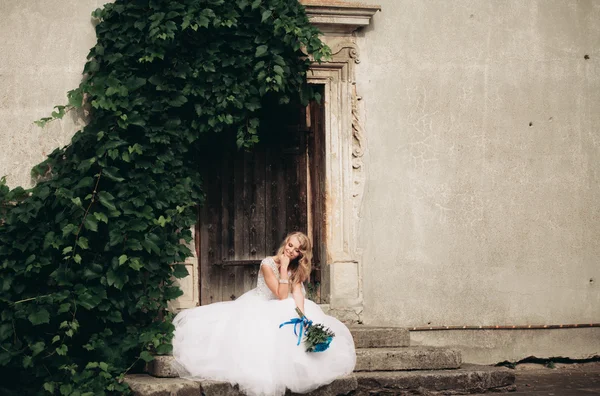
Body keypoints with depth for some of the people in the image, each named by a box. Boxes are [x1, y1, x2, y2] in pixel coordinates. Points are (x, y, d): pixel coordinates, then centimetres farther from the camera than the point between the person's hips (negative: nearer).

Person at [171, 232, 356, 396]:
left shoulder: (297, 269, -5)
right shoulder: (267, 264, -23)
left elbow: (297, 292, -19)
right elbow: (281, 296, -25)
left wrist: (301, 316, -35)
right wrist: (284, 268, -29)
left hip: (282, 311, 5)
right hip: (259, 310, -5)